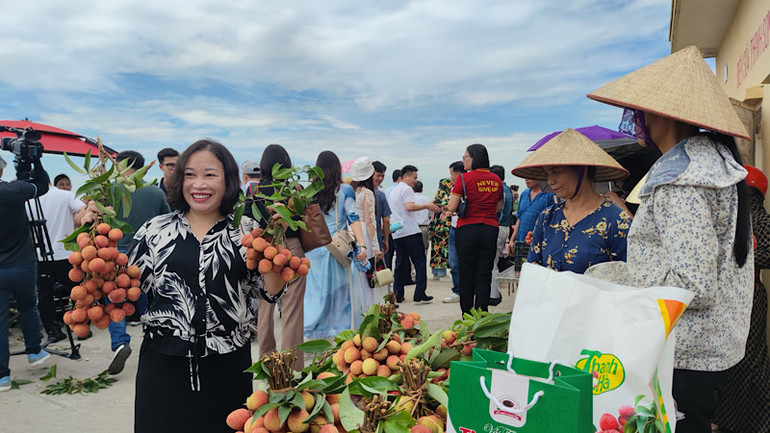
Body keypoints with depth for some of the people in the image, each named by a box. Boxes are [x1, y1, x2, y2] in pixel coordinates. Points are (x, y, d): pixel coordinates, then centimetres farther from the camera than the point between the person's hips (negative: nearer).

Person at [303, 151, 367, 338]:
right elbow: (353, 218, -11)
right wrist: (362, 245, -16)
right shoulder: (345, 190, -3)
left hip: (313, 246, 3)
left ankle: (312, 329, 16)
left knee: (316, 288, 12)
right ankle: (338, 330, 13)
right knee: (338, 289, 7)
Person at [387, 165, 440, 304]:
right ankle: (419, 294, -7)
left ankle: (398, 294, 9)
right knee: (420, 261, -3)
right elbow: (409, 207, -19)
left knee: (401, 263, 10)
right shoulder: (406, 189, -5)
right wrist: (427, 206, -13)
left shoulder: (392, 192, 22)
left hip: (397, 233, 8)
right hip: (410, 231, -8)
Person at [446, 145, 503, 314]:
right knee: (484, 275, 7)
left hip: (467, 229, -4)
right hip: (490, 230, 4)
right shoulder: (496, 180, 7)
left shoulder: (464, 178, -8)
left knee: (466, 275, 7)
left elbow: (452, 207, -10)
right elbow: (498, 207, 16)